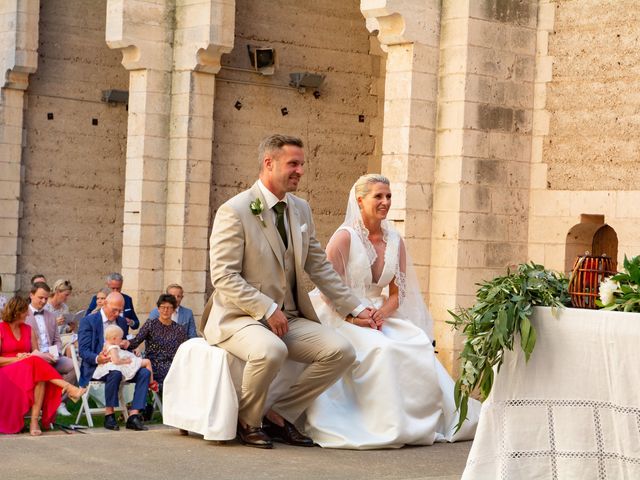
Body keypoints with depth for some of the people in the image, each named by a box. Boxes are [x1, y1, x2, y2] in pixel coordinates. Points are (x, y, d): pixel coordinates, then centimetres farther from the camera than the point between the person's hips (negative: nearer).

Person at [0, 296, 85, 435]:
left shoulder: (28, 330, 19)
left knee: (40, 377, -34)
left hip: (31, 369, 5)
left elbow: (35, 352, 13)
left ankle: (35, 420, -43)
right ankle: (69, 388, -41)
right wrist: (17, 359, -13)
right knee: (36, 363, -35)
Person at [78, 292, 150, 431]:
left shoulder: (122, 322, 17)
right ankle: (109, 415, -25)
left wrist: (127, 344, -1)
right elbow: (83, 350, -10)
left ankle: (133, 416, -25)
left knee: (144, 372, -20)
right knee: (115, 373, -38)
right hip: (96, 366, -6)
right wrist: (97, 359, -31)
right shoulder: (88, 321, -2)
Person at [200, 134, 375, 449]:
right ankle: (247, 422, -9)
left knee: (341, 351, -14)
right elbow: (224, 277, -16)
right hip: (240, 317, -7)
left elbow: (319, 267, 16)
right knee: (270, 350, -37)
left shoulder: (301, 209, 11)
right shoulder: (234, 211, -11)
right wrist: (267, 310, -23)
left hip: (289, 317, 7)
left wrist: (355, 308, 10)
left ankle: (279, 416, -1)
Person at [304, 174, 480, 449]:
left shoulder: (394, 241, 10)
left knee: (418, 347, -24)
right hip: (343, 321, -5)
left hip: (380, 318, 5)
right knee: (380, 349, -35)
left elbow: (397, 294, 11)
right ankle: (389, 426, -29)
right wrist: (353, 315, -21)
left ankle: (427, 421, -17)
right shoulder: (345, 237, -7)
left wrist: (381, 313, -10)